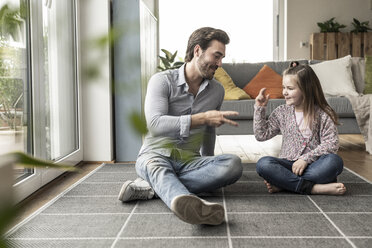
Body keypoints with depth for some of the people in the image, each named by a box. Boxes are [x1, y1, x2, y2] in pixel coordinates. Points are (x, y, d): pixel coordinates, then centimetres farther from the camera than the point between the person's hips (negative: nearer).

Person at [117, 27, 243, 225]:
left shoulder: (217, 91, 11)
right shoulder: (162, 81, -4)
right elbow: (155, 124, -21)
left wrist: (209, 168, 36)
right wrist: (202, 118, -27)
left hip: (189, 161, 4)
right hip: (155, 155, -3)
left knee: (233, 164, -27)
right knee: (154, 163, -39)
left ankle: (152, 187, -33)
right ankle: (187, 203, -69)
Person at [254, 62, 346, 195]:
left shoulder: (322, 114, -1)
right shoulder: (281, 112, 7)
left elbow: (331, 144, -8)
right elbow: (261, 135, 7)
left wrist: (306, 158, -19)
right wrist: (260, 109, 0)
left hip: (313, 164, -1)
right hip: (288, 163, 1)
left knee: (334, 161, -33)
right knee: (263, 163, -28)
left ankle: (283, 184, -28)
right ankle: (313, 188, -32)